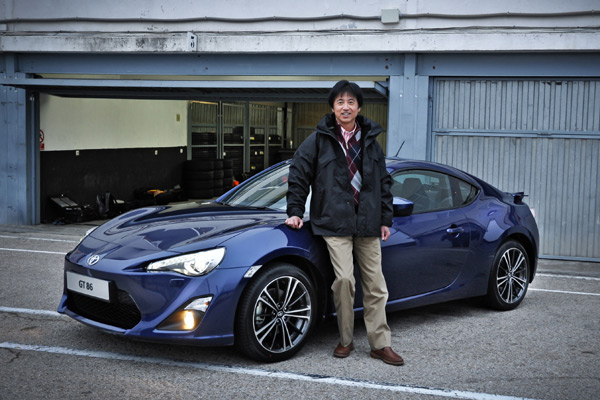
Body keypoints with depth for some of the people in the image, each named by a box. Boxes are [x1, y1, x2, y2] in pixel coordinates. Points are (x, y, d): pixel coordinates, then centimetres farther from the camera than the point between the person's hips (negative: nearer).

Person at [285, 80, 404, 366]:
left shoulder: (370, 140, 12)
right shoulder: (319, 140, 1)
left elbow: (383, 182, 18)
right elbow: (298, 174, 5)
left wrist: (385, 219, 14)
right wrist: (295, 211, 0)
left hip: (367, 223, 4)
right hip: (334, 222, -4)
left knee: (375, 283, 4)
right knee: (344, 279, -14)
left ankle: (380, 344, 13)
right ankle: (345, 340, 5)